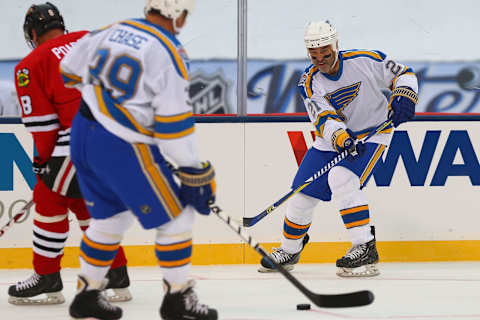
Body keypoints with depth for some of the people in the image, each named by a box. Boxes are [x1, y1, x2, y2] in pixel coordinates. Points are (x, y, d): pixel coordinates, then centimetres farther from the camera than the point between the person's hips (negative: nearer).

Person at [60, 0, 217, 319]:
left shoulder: (111, 30, 6)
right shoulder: (169, 53, -13)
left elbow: (69, 70, 19)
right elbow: (174, 124, -16)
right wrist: (194, 173, -9)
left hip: (82, 135, 7)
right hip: (123, 148, -7)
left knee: (112, 216, 24)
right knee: (176, 215, 6)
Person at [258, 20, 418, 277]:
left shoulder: (365, 61, -15)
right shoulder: (309, 82, -9)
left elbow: (402, 74, -3)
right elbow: (323, 118, -22)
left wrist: (403, 97, -23)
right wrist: (340, 138, -41)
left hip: (372, 134, -4)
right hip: (331, 140, 4)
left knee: (340, 179, -30)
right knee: (303, 192, 2)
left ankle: (365, 249, -26)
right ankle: (289, 250, 28)